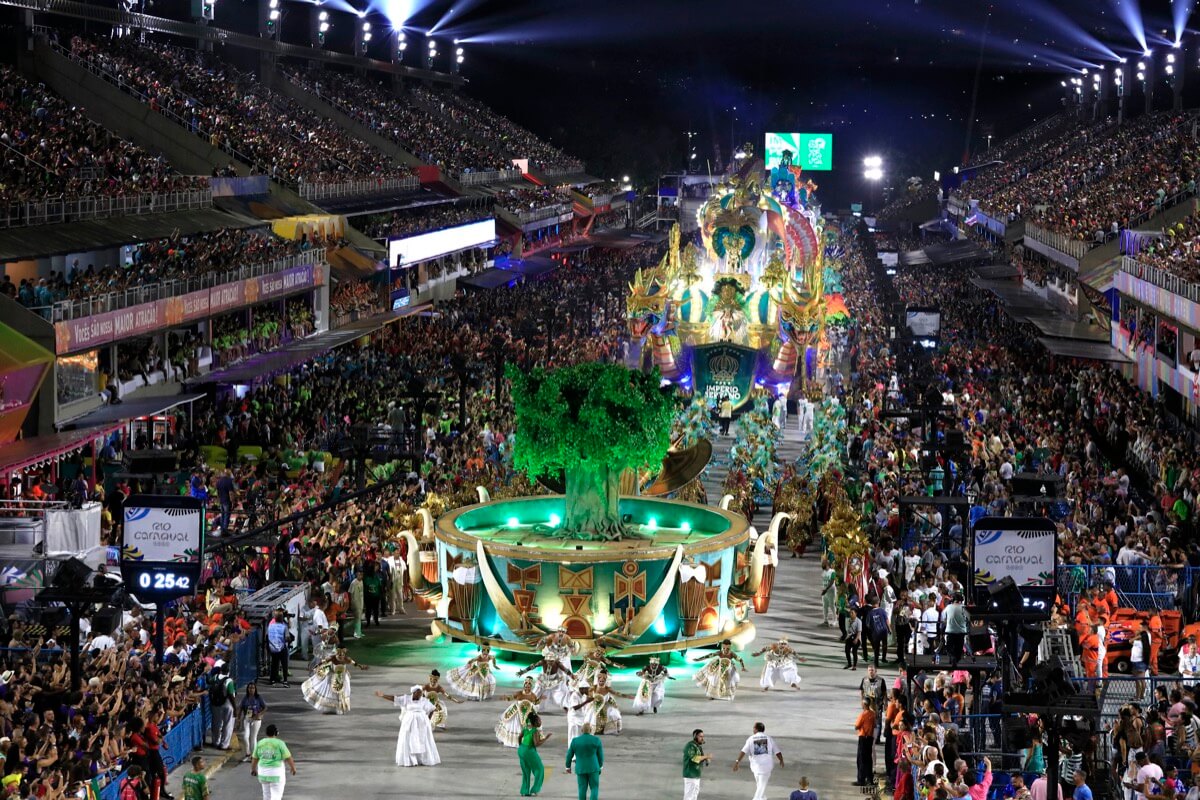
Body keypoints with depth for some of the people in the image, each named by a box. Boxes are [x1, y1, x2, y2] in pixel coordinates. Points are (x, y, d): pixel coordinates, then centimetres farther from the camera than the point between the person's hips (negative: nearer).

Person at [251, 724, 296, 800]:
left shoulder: (260, 743, 0)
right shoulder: (279, 743, -13)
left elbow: (254, 758, 10)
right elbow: (288, 757, -10)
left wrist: (253, 769, 24)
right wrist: (293, 767, 5)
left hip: (263, 771, 5)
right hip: (276, 772, -5)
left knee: (267, 793, 22)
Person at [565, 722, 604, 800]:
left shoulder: (575, 741, -5)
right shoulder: (596, 740, -9)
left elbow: (569, 755, 2)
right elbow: (600, 755, -1)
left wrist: (568, 766, 15)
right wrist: (600, 766, 13)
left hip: (580, 768, 2)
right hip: (593, 767, -2)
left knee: (582, 789, 10)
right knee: (594, 788, 6)